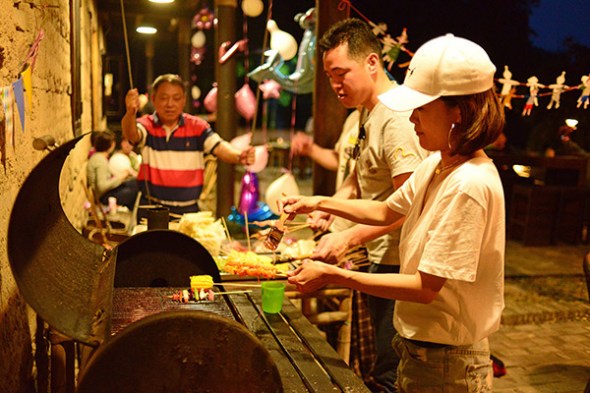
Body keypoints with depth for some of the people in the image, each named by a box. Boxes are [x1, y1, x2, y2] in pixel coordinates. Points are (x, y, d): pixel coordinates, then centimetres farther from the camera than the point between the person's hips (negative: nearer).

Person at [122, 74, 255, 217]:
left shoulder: (197, 126, 2)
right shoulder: (147, 124, -1)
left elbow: (219, 147, -12)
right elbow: (131, 134, -23)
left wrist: (239, 156, -35)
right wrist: (131, 113, -46)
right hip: (151, 207, -1)